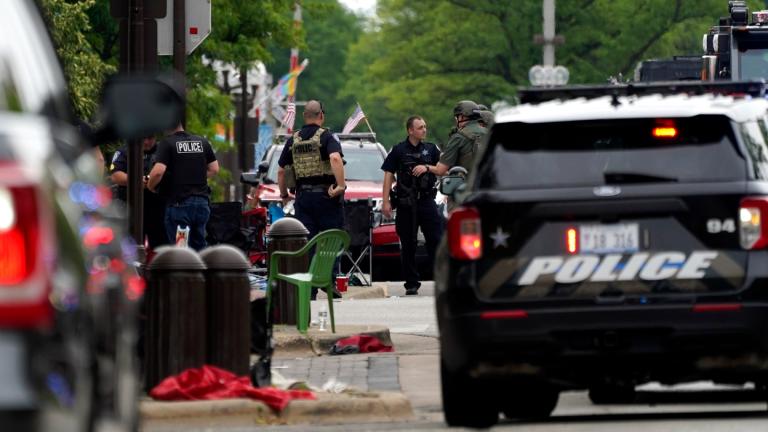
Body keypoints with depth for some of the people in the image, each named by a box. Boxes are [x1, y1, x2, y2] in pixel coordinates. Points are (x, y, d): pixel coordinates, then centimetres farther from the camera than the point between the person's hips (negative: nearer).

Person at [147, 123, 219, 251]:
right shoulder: (202, 142, 10)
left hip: (179, 203, -6)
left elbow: (158, 171, -19)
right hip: (202, 201, 6)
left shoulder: (167, 143, -9)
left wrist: (150, 186, -1)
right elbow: (214, 169, 13)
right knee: (199, 245, 14)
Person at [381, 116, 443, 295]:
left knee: (436, 240, -7)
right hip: (406, 204, -1)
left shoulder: (431, 149, 11)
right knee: (408, 245, 2)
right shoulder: (399, 150, 4)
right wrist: (385, 201, -4)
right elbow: (389, 175, 3)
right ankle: (411, 284, 9)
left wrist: (427, 168, -7)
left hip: (427, 201, 1)